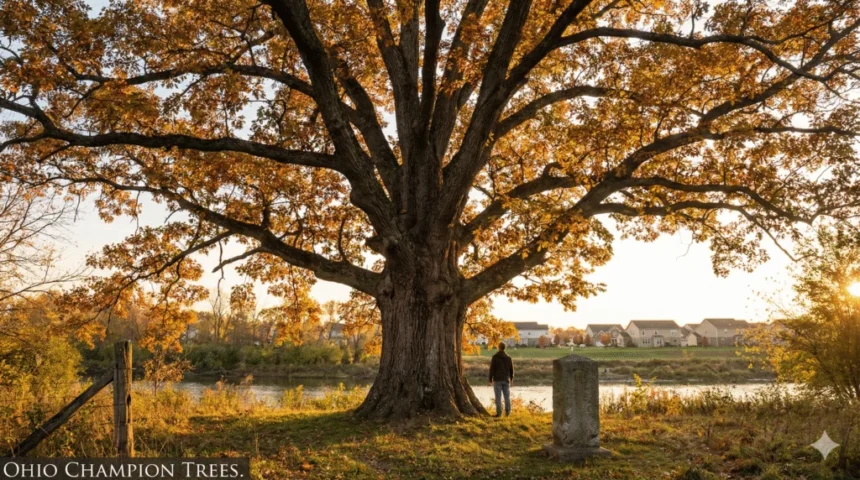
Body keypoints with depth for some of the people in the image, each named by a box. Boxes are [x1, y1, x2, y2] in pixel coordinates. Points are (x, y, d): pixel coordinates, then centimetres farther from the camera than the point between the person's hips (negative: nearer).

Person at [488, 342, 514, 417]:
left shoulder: (495, 357, -7)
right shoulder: (508, 358, 4)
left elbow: (492, 369, -7)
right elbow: (511, 369, 11)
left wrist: (490, 379, -1)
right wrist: (511, 378, 24)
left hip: (497, 380, -3)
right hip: (506, 380, 3)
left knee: (498, 397, -1)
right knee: (507, 396, 10)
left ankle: (499, 413, -3)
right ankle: (507, 412, 9)